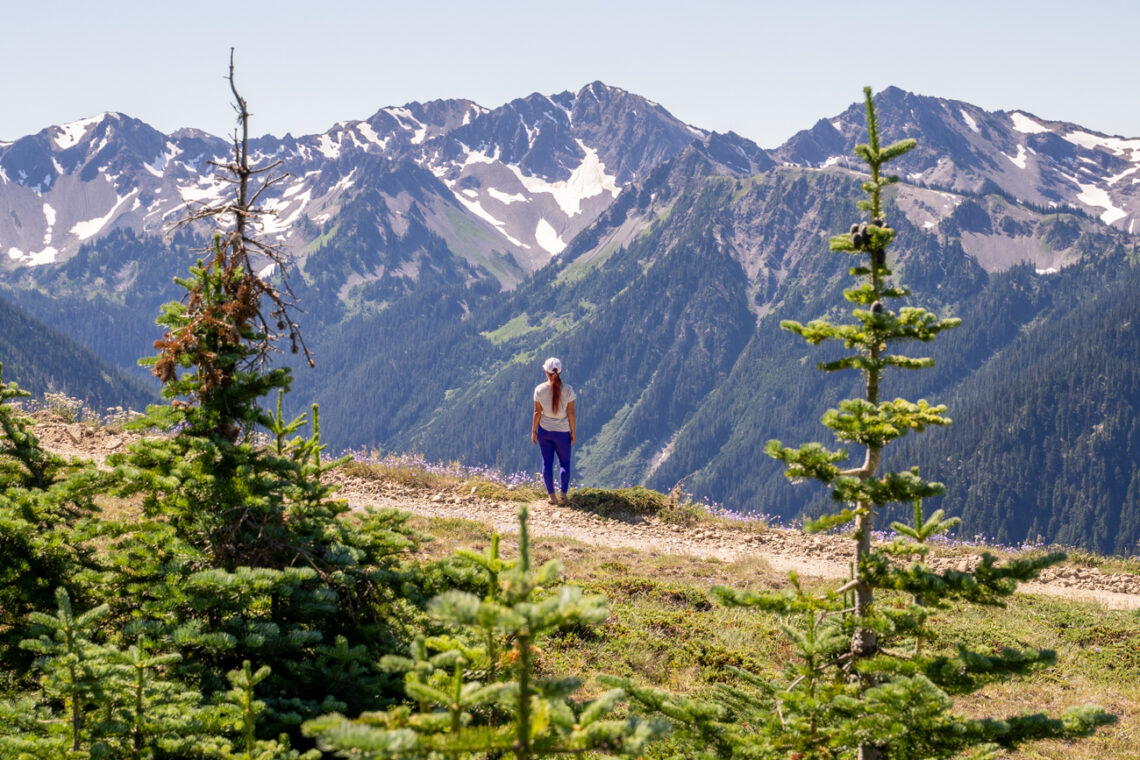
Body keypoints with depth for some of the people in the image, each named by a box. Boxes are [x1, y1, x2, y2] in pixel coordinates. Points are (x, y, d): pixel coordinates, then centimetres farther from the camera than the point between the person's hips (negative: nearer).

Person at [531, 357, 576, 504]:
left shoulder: (540, 390, -12)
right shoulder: (568, 390, -13)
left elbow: (537, 412, -7)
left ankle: (551, 495, 11)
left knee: (547, 462, 10)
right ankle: (563, 492, 11)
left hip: (544, 430, 1)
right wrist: (573, 432, 3)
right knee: (564, 462, 16)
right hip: (562, 431, 0)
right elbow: (571, 413, -8)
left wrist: (533, 431, 3)